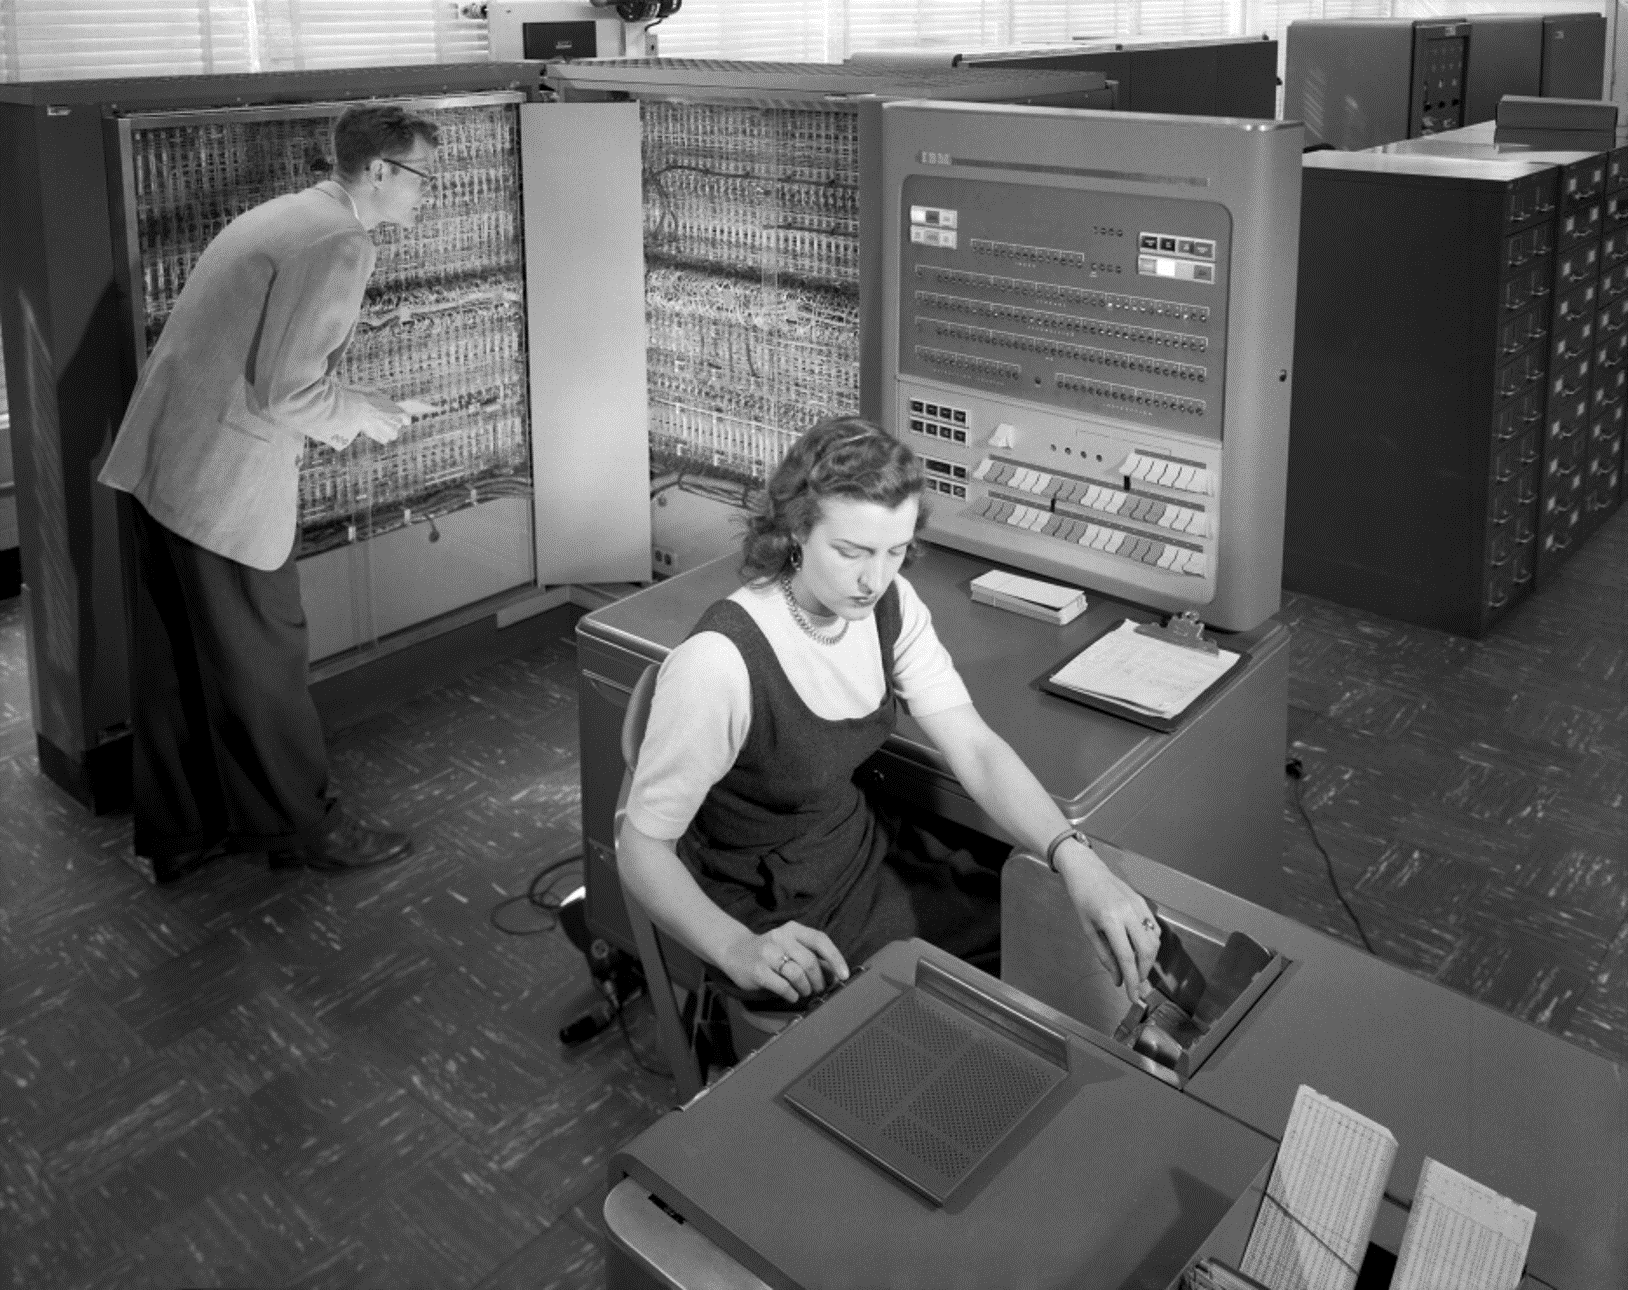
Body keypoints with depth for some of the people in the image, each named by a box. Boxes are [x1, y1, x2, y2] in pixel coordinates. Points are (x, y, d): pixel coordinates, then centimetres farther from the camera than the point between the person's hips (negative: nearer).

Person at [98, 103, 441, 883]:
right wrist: (359, 414, -3)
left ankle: (173, 836, 31)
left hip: (156, 465, 10)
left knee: (172, 664, 17)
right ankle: (302, 826, 23)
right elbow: (287, 389, -21)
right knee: (263, 662, 6)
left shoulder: (282, 215, 16)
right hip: (221, 485, -10)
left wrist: (333, 416, 17)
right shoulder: (339, 242, -15)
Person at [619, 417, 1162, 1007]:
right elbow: (642, 848, -24)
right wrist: (739, 950, -41)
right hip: (780, 921, -6)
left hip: (867, 843, 6)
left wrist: (1075, 859, -31)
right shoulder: (719, 662, -31)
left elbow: (975, 747, -15)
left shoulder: (888, 605, -10)